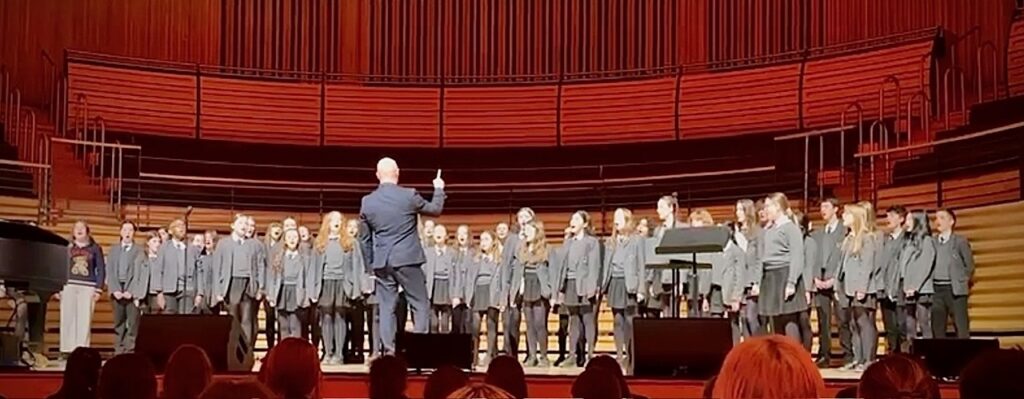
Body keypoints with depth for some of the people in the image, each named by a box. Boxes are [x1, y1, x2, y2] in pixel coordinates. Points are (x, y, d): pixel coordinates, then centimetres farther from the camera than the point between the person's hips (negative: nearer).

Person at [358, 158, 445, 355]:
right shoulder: (409, 195, -8)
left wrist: (370, 264, 19)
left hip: (381, 262, 3)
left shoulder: (367, 202, 3)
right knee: (420, 305, 4)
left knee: (387, 308, 6)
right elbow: (435, 209, 8)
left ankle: (389, 351, 4)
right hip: (407, 259, -3)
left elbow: (364, 238, 9)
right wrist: (439, 189, 26)